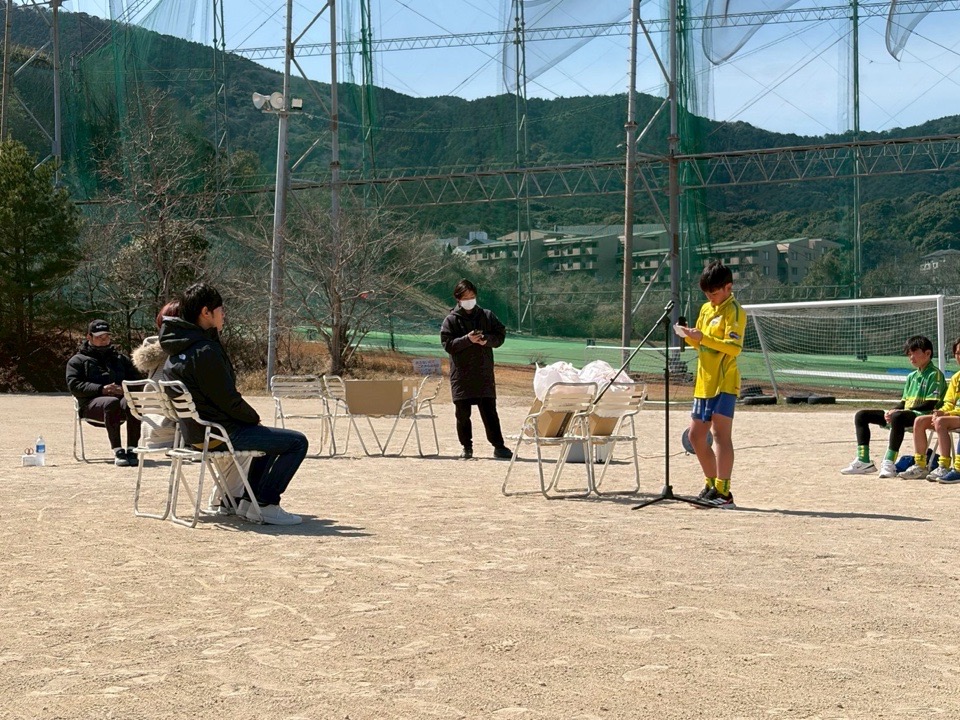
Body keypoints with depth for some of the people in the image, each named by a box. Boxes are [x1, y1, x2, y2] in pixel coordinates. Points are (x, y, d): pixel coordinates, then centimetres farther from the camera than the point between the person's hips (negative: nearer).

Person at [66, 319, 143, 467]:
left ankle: (132, 449, -36)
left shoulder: (120, 358, 30)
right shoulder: (77, 360, 19)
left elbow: (136, 379, 17)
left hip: (121, 396, 3)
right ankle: (117, 452, -41)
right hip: (92, 402, -2)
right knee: (112, 403, -39)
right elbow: (74, 385, 1)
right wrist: (101, 389, -13)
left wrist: (124, 388, -7)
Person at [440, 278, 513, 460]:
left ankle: (499, 446, 0)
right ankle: (467, 447, 15)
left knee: (489, 411, -1)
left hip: (484, 373, 1)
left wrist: (487, 340, -12)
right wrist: (467, 340, -20)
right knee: (462, 414, 5)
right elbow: (447, 344, -6)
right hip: (461, 375, -1)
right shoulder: (451, 320, 1)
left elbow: (500, 334, 8)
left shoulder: (487, 316, 8)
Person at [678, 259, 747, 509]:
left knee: (720, 433, -14)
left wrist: (703, 338, -27)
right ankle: (711, 484, 25)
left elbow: (734, 347, -21)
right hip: (704, 382, 9)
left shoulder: (734, 310, -9)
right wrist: (689, 337, 0)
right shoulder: (706, 309, 17)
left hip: (725, 382, -9)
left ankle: (723, 492, -16)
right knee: (696, 435, 13)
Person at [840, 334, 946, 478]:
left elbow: (930, 404, -14)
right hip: (905, 414, 9)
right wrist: (891, 412, -4)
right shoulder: (911, 377, 21)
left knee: (898, 416, -43)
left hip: (923, 415, -9)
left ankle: (889, 462, -44)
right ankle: (864, 461, -10)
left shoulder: (935, 374, -4)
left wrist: (897, 412, -18)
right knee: (861, 415, 1)